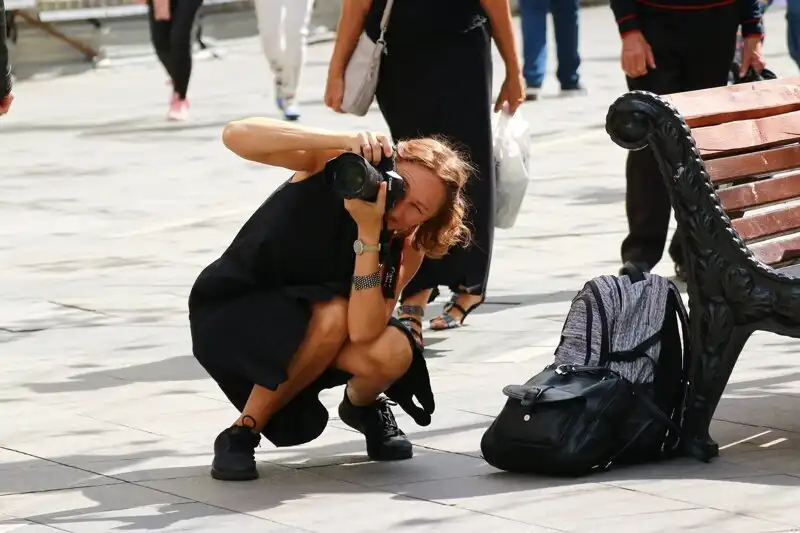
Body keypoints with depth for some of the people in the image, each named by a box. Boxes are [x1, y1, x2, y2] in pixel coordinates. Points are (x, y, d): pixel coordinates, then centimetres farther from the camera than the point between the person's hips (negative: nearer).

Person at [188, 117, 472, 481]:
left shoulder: (405, 247, -15)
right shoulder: (334, 165, -22)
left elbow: (362, 333, -30)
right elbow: (236, 135, -38)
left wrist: (368, 233, -38)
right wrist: (343, 141, -45)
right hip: (226, 314, -3)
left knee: (392, 353, -27)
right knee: (333, 315, -34)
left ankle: (362, 405, 10)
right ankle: (241, 433, -17)